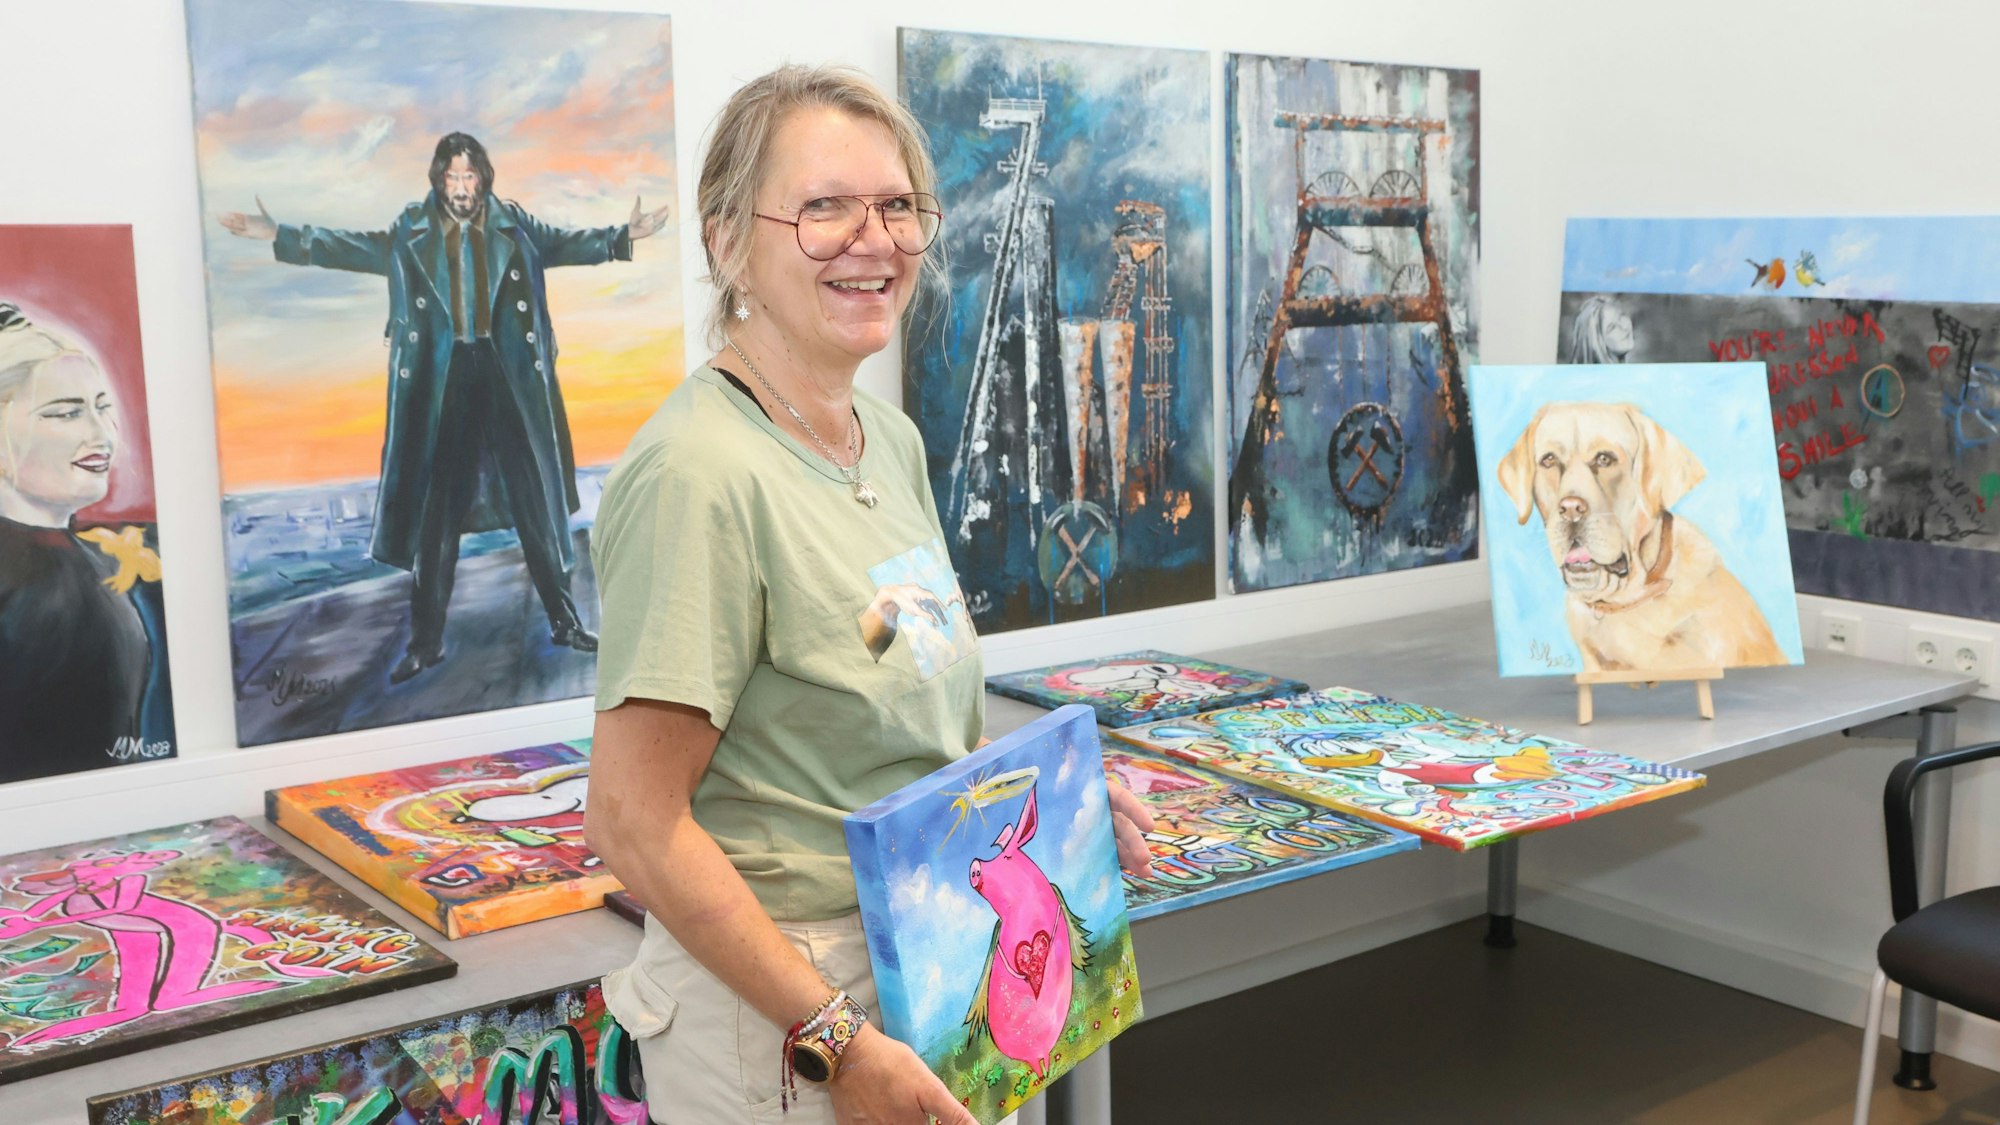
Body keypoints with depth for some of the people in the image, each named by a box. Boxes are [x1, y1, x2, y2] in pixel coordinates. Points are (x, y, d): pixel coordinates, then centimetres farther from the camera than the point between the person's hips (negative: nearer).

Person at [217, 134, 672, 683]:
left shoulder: (513, 225, 6)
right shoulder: (411, 231, 7)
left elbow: (563, 244, 10)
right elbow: (353, 248, 10)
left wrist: (624, 236, -2)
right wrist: (278, 236, 4)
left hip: (510, 376, 0)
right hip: (442, 380, 0)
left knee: (538, 501, 5)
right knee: (435, 513, 3)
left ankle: (564, 622, 17)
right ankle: (425, 642, 11)